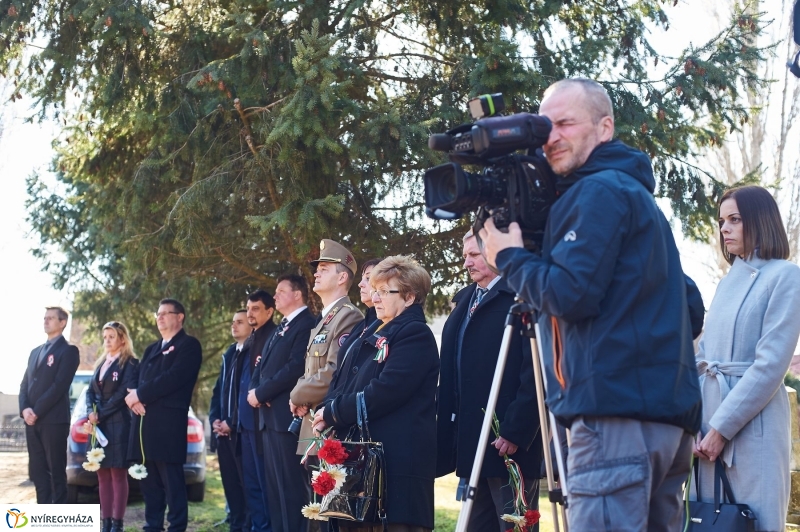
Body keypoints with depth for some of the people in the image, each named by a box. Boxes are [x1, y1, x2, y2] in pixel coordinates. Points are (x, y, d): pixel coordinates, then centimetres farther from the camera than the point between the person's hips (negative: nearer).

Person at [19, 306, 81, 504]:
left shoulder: (68, 351, -2)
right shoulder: (35, 352, 21)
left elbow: (60, 385, -12)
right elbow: (25, 384, 14)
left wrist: (37, 411, -15)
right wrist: (25, 409, -5)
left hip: (54, 420, -7)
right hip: (33, 421, 7)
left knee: (56, 471, -4)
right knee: (37, 471, 7)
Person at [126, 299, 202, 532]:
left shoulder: (189, 345, 1)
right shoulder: (151, 349, 27)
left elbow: (174, 377, -13)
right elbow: (137, 379, 17)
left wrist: (140, 394, -12)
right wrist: (133, 395, -6)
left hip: (168, 422, -8)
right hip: (144, 421, 8)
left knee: (171, 481, -8)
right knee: (149, 480, 7)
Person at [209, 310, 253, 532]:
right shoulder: (229, 354, 19)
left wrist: (232, 423, -13)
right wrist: (215, 419, 6)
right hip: (224, 429, 8)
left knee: (247, 483, -6)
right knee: (230, 483, 9)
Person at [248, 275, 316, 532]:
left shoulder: (307, 324, -10)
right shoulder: (280, 329, 22)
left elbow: (295, 368, -20)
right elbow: (263, 366, 21)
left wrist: (260, 393, -14)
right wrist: (253, 390, 0)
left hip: (287, 416, -10)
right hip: (269, 416, 10)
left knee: (291, 485, -9)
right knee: (274, 486, 12)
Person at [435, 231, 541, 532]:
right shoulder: (465, 301, 18)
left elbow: (534, 373, -15)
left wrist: (515, 432, -19)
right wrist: (450, 436, 12)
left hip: (509, 443, -8)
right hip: (471, 444, 8)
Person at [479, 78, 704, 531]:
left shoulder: (600, 191, -5)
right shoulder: (639, 194, 24)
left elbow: (571, 293, -13)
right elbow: (690, 306, 27)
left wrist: (510, 257, 0)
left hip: (618, 410, -10)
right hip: (669, 409, 10)